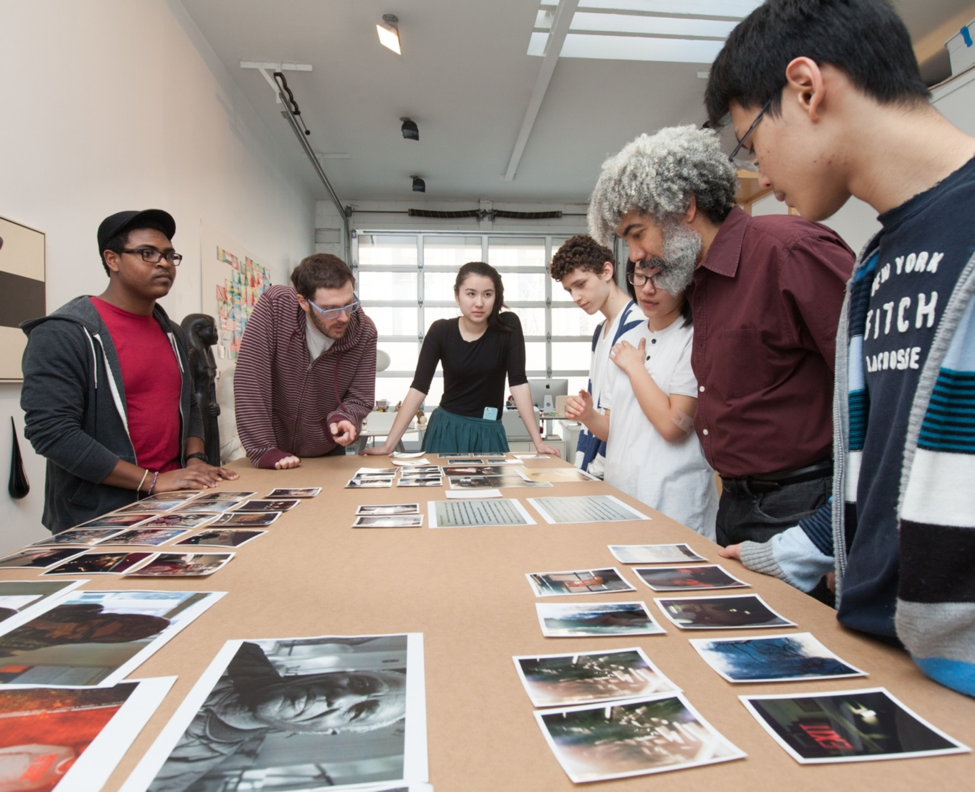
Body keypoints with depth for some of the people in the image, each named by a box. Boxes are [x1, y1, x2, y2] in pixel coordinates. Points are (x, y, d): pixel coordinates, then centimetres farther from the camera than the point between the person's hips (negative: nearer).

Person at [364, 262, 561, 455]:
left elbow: (518, 383, -12)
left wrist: (538, 441, -17)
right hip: (446, 429, 0)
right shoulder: (441, 331, -9)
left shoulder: (508, 325, -10)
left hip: (488, 431, 0)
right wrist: (388, 445, -18)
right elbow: (418, 388, -12)